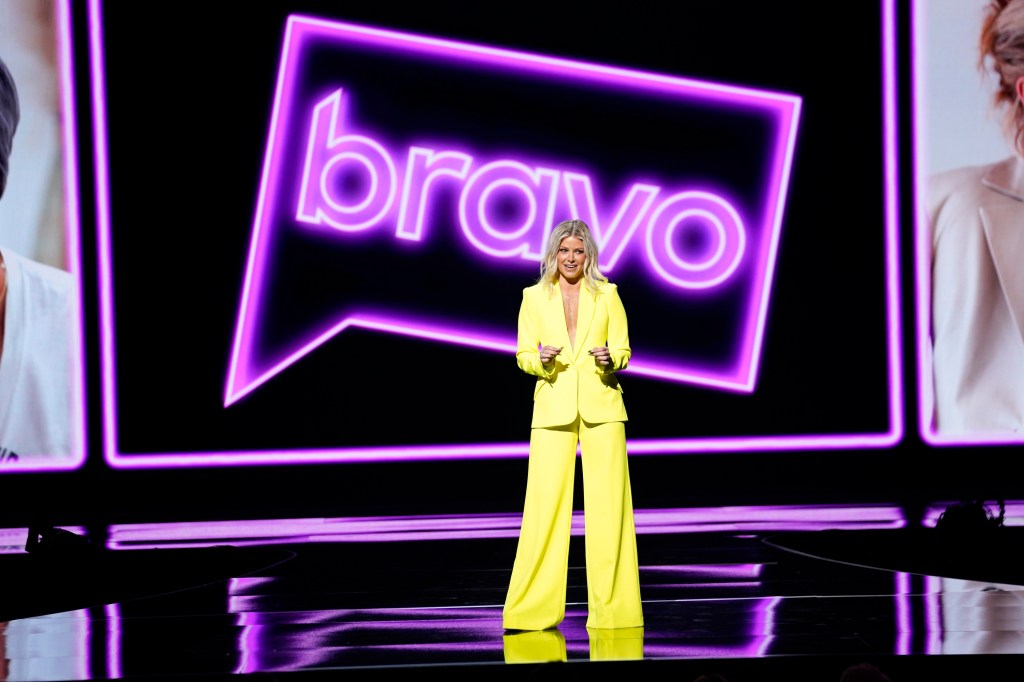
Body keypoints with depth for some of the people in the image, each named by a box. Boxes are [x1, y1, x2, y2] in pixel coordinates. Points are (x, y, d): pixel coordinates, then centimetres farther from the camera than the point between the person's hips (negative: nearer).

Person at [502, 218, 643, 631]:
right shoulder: (534, 297, 7)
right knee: (545, 504, -6)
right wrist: (541, 360, -14)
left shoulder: (606, 294, 7)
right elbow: (523, 354, 8)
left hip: (601, 407, 0)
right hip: (553, 407, 0)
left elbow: (623, 349, 7)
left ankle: (612, 608, 3)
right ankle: (534, 610, -1)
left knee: (607, 504, -3)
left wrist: (610, 358, -14)